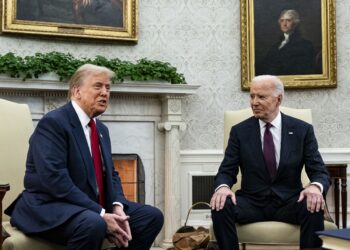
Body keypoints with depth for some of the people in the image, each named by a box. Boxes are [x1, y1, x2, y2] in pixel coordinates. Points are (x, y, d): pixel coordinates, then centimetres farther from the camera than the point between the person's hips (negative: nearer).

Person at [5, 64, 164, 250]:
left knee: (152, 216, -1)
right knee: (93, 224, -37)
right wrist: (101, 215, -25)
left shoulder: (101, 129, 15)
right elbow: (55, 179, -24)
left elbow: (110, 174, 15)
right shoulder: (53, 122, -14)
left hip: (94, 207, 8)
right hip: (50, 207, -8)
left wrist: (117, 207, -8)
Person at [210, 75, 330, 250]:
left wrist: (315, 186, -26)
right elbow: (226, 171, 1)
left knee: (313, 207, -31)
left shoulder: (302, 130, 2)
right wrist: (223, 187, -24)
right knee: (220, 207, -28)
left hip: (289, 202, 0)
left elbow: (320, 172, -1)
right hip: (252, 202, 1)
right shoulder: (239, 131, 4)